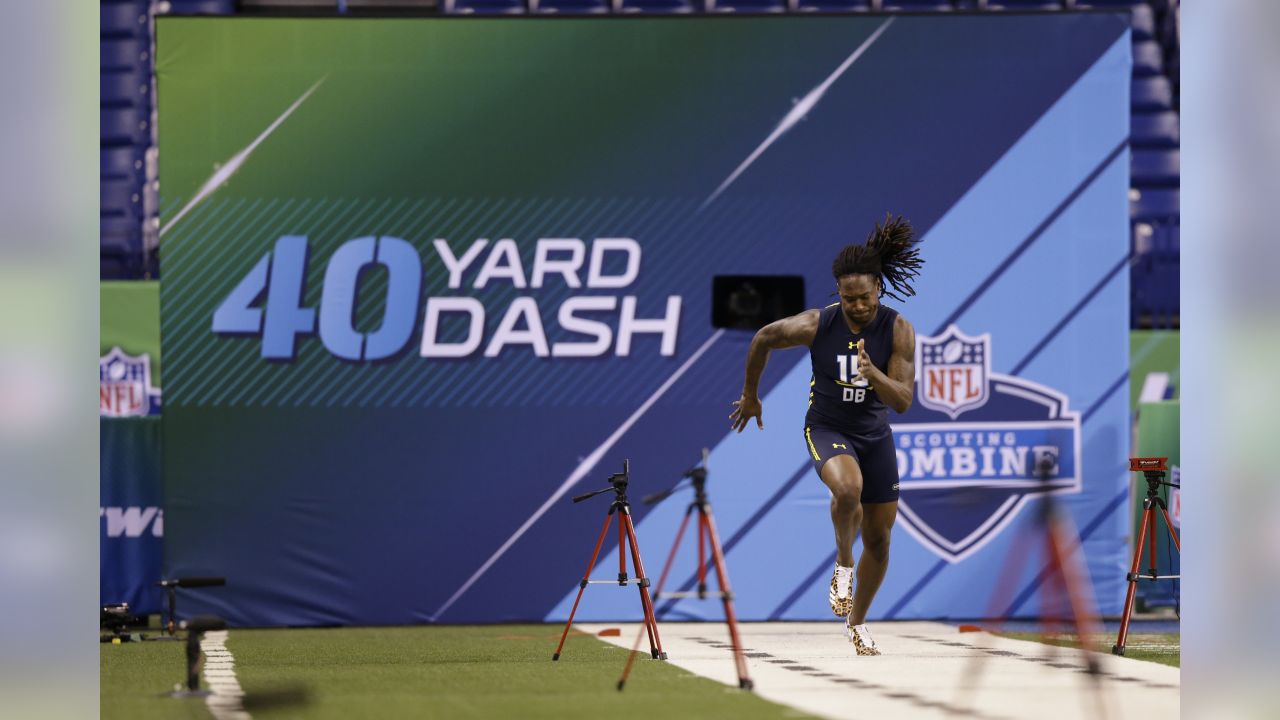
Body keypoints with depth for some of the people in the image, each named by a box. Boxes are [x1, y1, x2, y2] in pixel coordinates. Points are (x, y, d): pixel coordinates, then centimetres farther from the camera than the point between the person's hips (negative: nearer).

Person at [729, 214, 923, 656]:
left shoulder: (898, 330, -15)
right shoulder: (816, 325, -18)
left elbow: (903, 401, -18)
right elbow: (763, 339, 0)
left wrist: (873, 373, -37)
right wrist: (750, 397, 12)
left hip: (875, 434, 3)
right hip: (827, 428, -3)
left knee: (879, 537, 8)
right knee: (848, 488, -36)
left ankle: (857, 622, 31)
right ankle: (843, 565, -7)